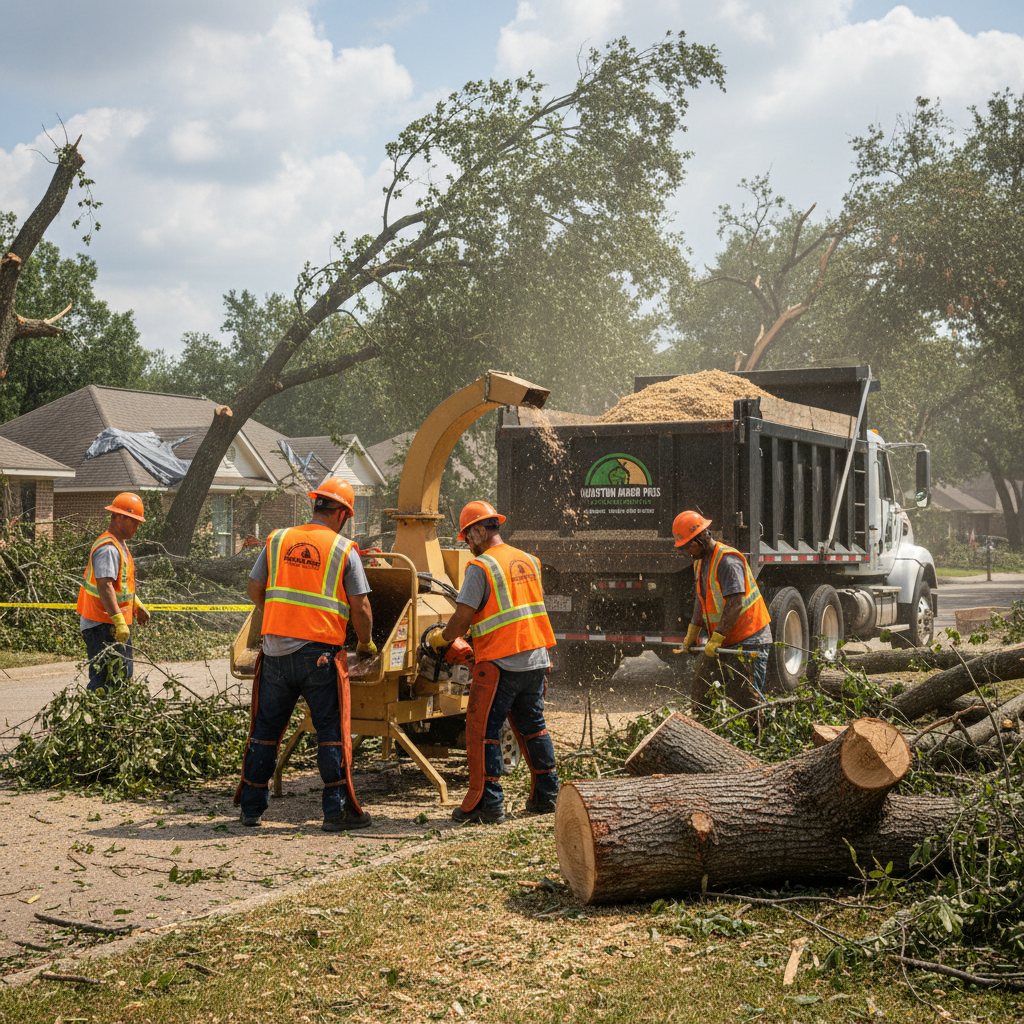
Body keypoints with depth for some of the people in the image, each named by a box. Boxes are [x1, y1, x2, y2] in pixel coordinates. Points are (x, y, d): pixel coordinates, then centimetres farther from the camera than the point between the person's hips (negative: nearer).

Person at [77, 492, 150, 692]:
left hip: (116, 626, 11)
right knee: (103, 682, -12)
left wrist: (137, 606, 36)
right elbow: (105, 586, -30)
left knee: (125, 676, 17)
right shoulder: (108, 548, -19)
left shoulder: (120, 545, 16)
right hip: (103, 625, -11)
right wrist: (119, 621, -36)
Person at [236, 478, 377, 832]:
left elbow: (254, 590, 15)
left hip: (276, 650, 4)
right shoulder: (344, 550, -1)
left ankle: (251, 807, 20)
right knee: (332, 732, 4)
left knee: (266, 729, 14)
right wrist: (366, 643, 16)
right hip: (319, 652, -4)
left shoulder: (278, 540, 8)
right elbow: (360, 608, -2)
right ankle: (337, 809, 4)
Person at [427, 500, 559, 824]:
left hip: (500, 664, -7)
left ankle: (487, 803, -1)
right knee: (533, 726, 18)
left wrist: (440, 638, 6)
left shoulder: (480, 566, -11)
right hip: (536, 660, 7)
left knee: (483, 730, 0)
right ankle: (546, 795, 23)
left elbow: (462, 618, -14)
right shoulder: (528, 561, 12)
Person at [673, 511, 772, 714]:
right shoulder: (700, 562, 11)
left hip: (748, 638, -10)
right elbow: (701, 599, 22)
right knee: (701, 691, 10)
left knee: (745, 697, -14)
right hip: (722, 640, 10)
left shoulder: (727, 561, -20)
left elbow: (735, 604, -26)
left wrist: (716, 639, -24)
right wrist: (692, 632, 16)